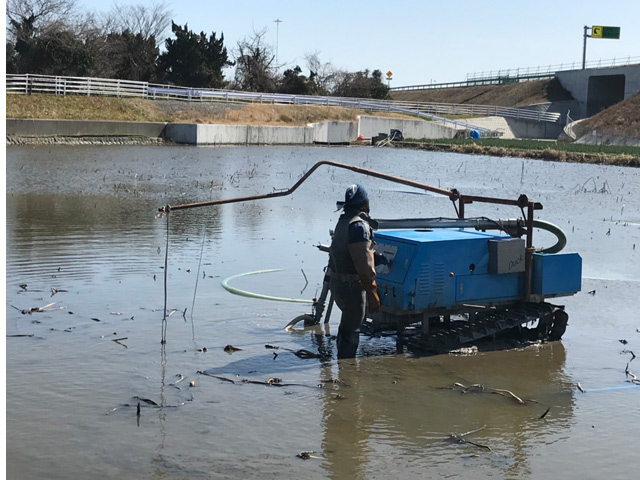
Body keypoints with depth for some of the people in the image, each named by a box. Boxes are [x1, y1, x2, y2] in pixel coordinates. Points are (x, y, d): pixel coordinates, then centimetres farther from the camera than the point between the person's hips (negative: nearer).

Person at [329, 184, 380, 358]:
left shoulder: (343, 221, 11)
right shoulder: (359, 225, -19)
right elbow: (363, 265, -23)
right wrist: (372, 293, -18)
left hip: (337, 282, 10)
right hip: (352, 285, -10)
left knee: (346, 326, 24)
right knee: (351, 331, -3)